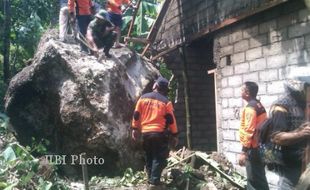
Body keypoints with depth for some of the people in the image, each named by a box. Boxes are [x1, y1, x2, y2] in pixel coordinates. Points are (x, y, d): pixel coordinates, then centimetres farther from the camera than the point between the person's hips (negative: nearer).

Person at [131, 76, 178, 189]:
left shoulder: (143, 98, 3)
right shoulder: (166, 102, -5)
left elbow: (136, 114, 7)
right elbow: (171, 120, -3)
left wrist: (135, 129, 18)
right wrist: (174, 135, 4)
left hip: (145, 133, 4)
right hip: (159, 133, -4)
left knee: (149, 157, 16)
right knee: (159, 158, 1)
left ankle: (150, 179, 21)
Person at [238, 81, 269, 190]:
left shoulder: (250, 108, -17)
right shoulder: (259, 105, 13)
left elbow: (248, 131, -23)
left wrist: (244, 152, -22)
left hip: (253, 149, -10)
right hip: (260, 146, 10)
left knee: (254, 180, -4)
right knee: (259, 178, 16)